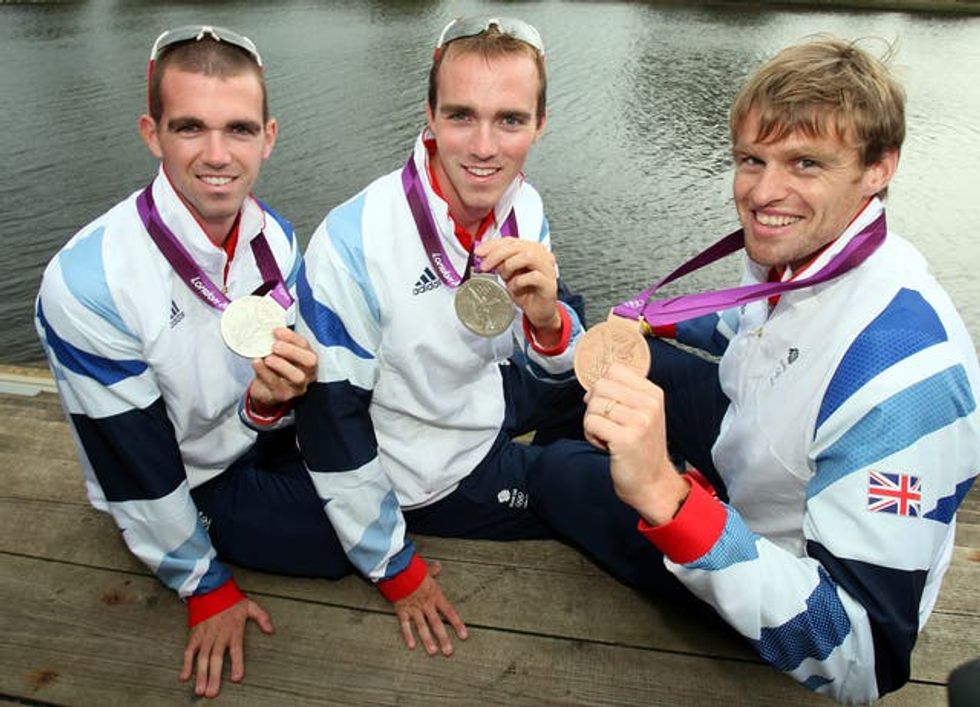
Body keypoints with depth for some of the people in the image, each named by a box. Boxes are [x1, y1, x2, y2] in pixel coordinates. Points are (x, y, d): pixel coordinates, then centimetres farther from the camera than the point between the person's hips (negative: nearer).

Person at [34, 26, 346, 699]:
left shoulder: (274, 235, -13)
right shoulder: (87, 282, -30)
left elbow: (292, 385, -5)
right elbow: (133, 465, -21)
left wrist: (270, 400, -30)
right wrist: (206, 589, -11)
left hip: (267, 440, 5)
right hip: (183, 485, -4)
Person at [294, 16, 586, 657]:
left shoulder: (525, 209, -13)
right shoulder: (352, 245, -30)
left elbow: (553, 374, -5)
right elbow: (330, 421, -22)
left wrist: (548, 320, -29)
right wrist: (395, 570, -12)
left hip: (488, 403, 6)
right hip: (433, 478, -5)